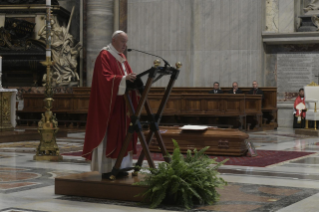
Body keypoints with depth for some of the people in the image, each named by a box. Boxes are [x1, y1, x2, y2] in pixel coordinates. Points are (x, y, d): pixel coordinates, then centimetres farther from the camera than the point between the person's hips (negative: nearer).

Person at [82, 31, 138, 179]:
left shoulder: (121, 57, 19)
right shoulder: (104, 56, -9)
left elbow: (127, 74, 18)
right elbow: (105, 77, -20)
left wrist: (133, 78, -3)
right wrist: (123, 79, -30)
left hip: (121, 103, 9)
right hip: (108, 103, -9)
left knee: (121, 133, 7)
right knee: (108, 133, -9)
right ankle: (106, 169, -6)